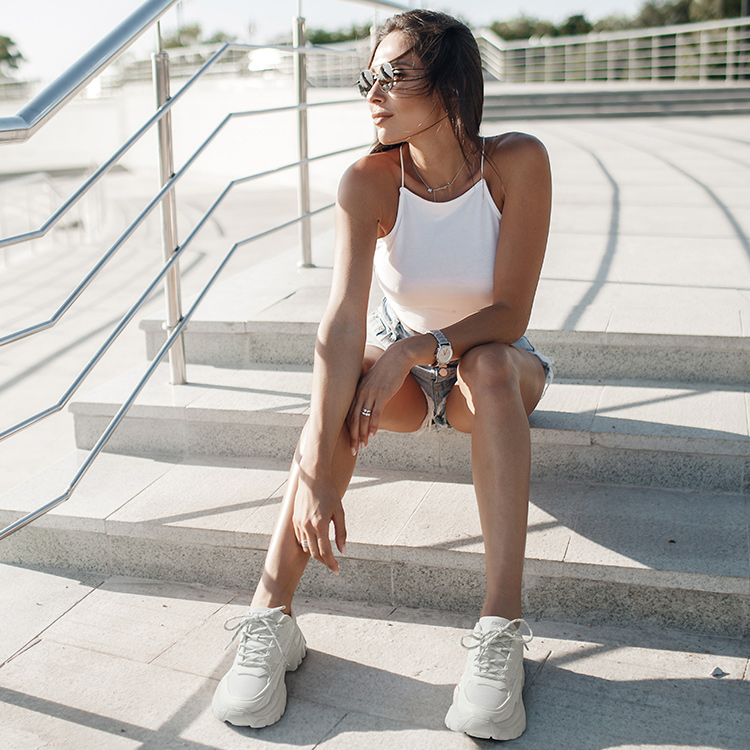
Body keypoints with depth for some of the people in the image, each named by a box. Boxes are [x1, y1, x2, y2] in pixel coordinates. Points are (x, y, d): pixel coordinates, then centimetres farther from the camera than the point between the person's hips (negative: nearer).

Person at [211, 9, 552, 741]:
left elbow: (510, 314, -21)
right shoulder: (369, 182, -19)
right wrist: (315, 472, -41)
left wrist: (415, 349, -37)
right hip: (399, 365, 1)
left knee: (490, 365, -35)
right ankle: (271, 617, -28)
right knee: (338, 384, -31)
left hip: (497, 369, -1)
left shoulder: (517, 163, -20)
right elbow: (343, 322, -31)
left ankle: (501, 630, -38)